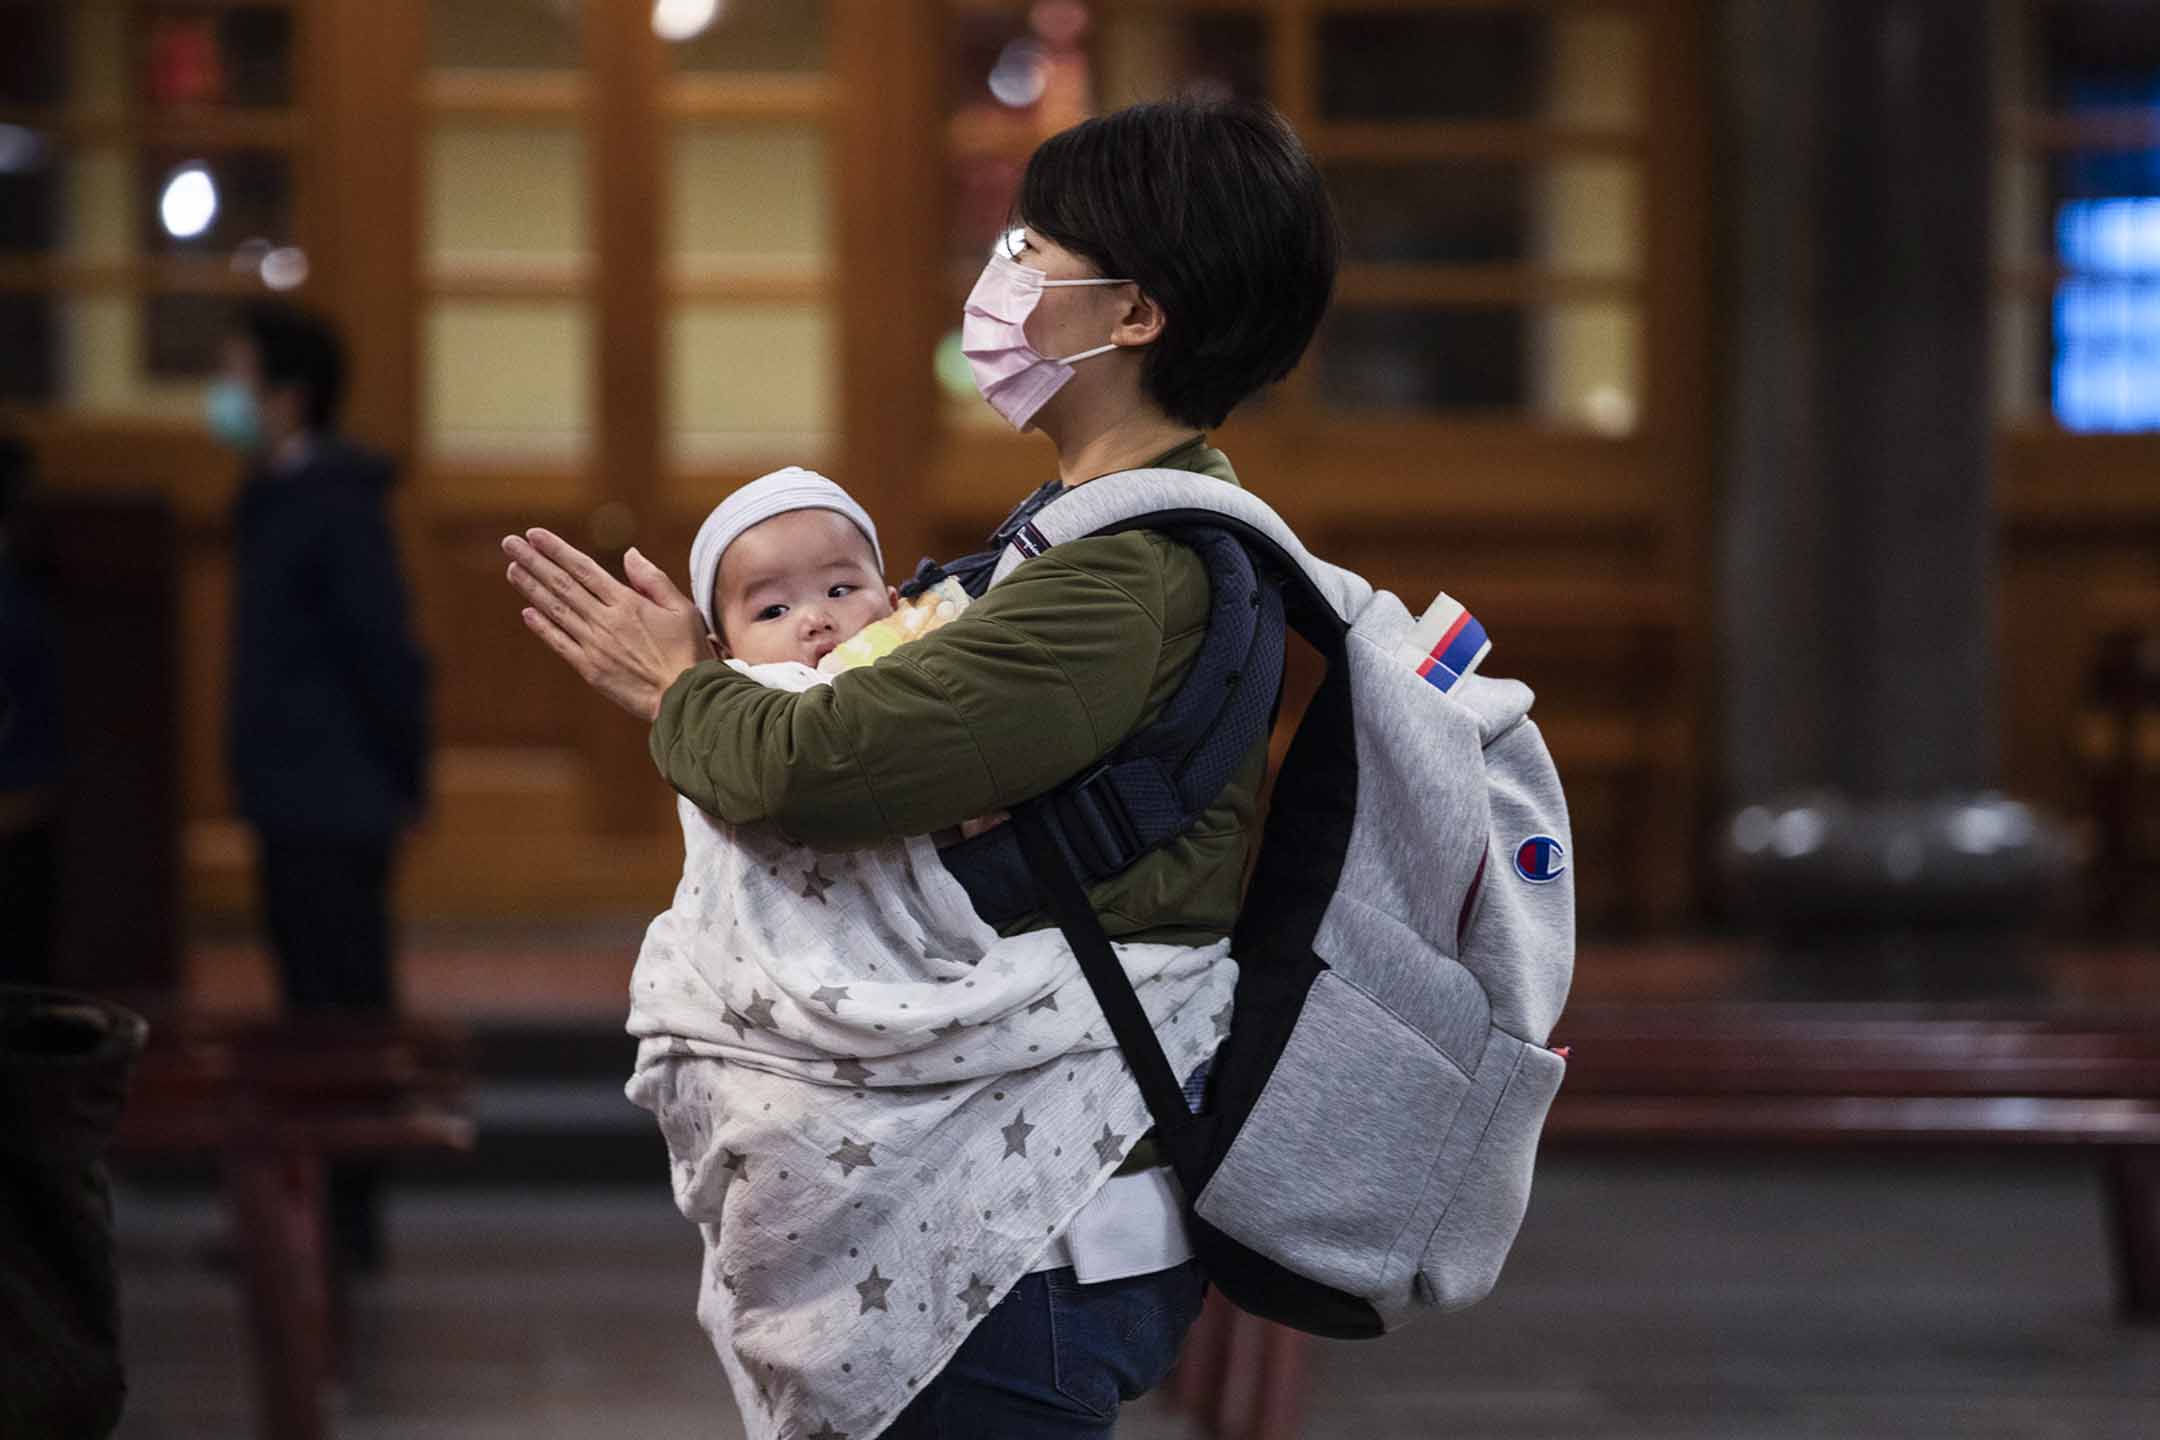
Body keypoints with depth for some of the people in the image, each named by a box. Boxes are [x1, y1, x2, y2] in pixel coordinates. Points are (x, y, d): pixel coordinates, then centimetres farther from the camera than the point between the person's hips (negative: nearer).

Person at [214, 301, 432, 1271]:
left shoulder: (334, 505, -14)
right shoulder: (278, 500, 15)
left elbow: (385, 650, -18)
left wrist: (400, 783, -13)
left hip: (333, 811, -10)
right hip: (294, 802, 10)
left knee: (344, 1009, -5)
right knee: (320, 1009, 13)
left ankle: (346, 1219, -2)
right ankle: (320, 1212, 19)